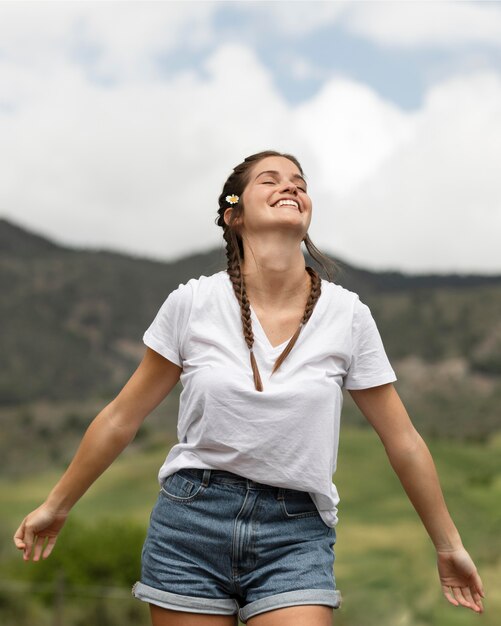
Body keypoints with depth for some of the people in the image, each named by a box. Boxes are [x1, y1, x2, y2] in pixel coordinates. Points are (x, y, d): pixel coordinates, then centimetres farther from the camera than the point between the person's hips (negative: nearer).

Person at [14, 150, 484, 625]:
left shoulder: (349, 316, -3)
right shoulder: (193, 304, -5)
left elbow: (403, 442, 5)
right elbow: (121, 418, 6)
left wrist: (449, 546, 11)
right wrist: (55, 507, 12)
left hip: (296, 532, 0)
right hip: (192, 518, 0)